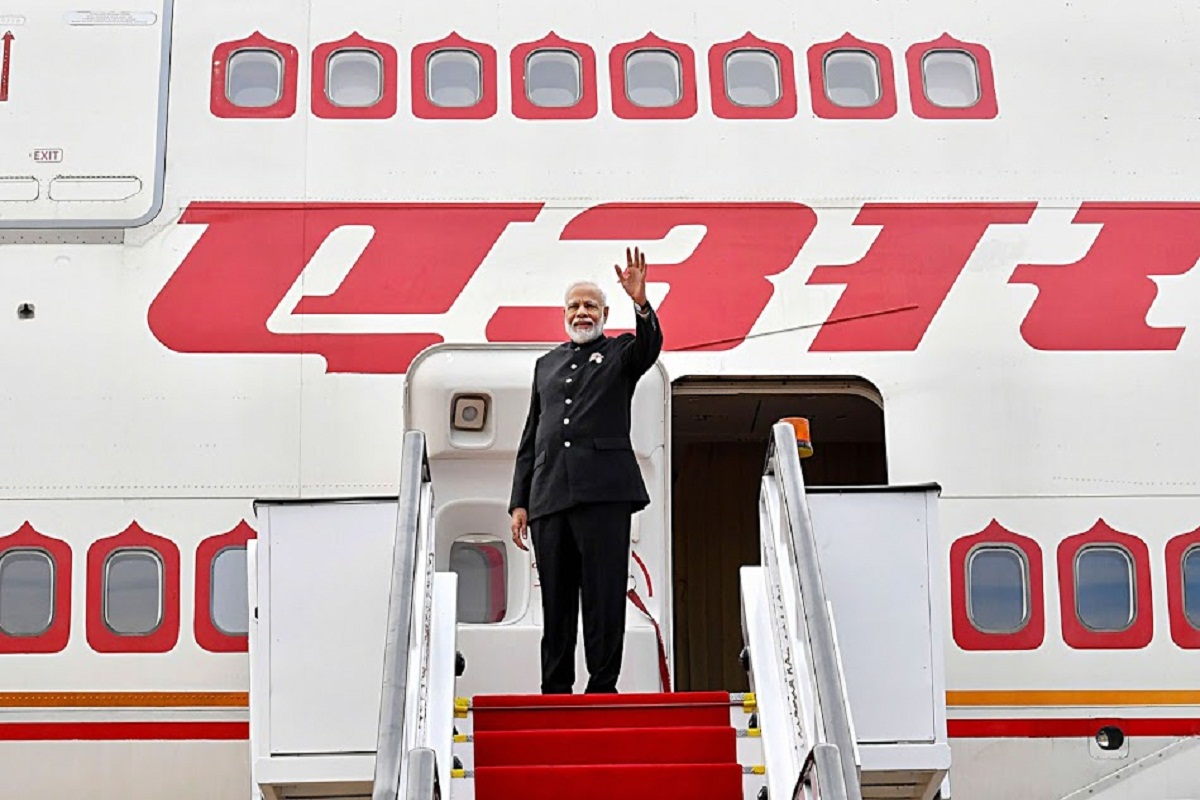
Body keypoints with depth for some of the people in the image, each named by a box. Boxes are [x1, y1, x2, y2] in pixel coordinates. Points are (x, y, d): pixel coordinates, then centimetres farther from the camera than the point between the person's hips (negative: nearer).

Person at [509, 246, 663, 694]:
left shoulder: (620, 353, 12)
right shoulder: (546, 364, 23)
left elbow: (650, 347, -13)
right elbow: (530, 438, 21)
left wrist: (641, 303, -32)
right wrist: (519, 502, 13)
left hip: (603, 492, -4)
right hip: (549, 497, 4)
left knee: (604, 597, -7)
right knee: (555, 602, 5)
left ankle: (602, 691, -5)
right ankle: (556, 693, 9)